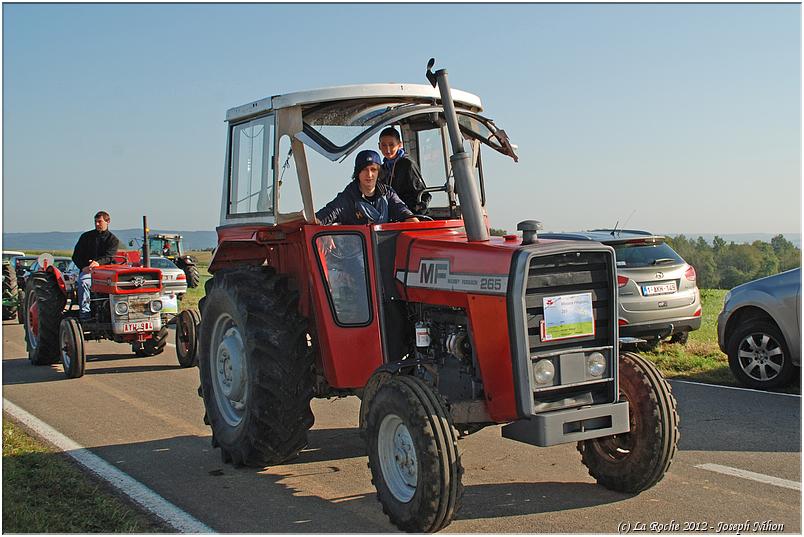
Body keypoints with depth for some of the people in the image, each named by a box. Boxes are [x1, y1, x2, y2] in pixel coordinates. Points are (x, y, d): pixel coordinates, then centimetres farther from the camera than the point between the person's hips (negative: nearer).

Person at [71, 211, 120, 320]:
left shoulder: (113, 240, 9)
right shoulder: (86, 236, 14)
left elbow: (109, 257, -8)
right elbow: (76, 256, 12)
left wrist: (98, 263, -30)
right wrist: (83, 267, -7)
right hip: (87, 270, 1)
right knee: (83, 282, -33)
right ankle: (84, 314, -36)